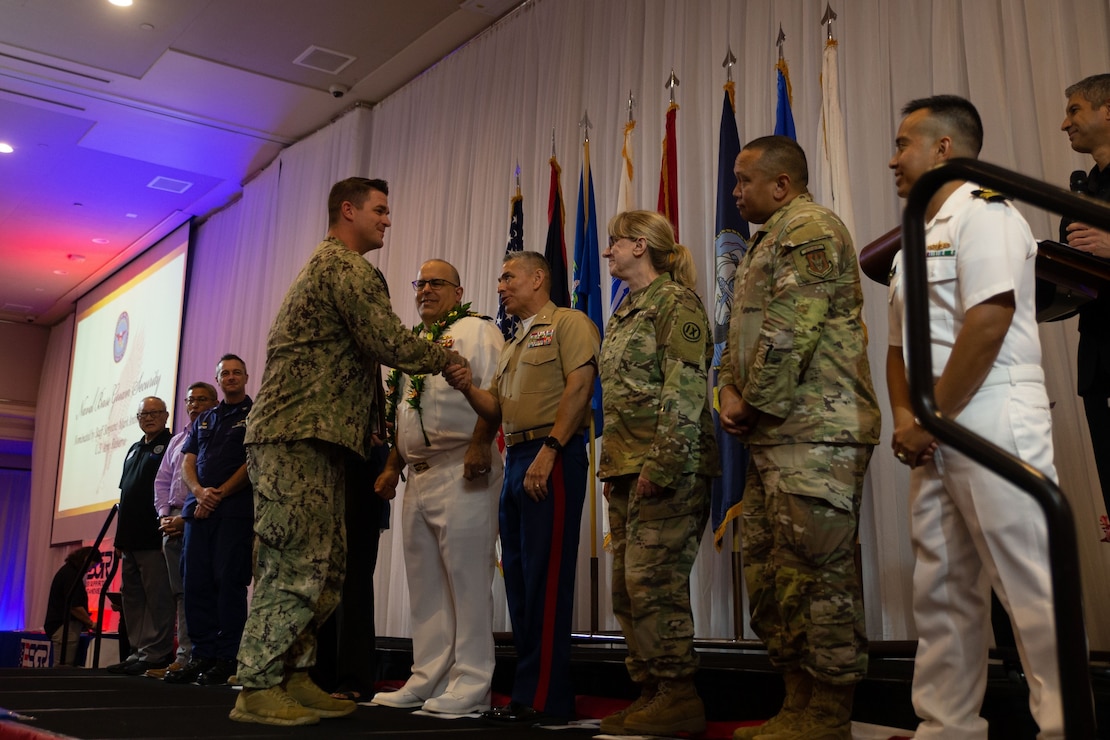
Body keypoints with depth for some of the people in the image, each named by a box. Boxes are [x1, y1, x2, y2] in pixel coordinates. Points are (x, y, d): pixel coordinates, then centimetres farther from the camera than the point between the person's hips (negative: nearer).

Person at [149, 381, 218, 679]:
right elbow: (162, 481, 22)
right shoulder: (177, 440, 22)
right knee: (181, 592, 7)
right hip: (173, 523, 7)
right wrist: (164, 515, 6)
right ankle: (185, 656, 10)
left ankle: (188, 658, -7)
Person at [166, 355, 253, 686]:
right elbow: (186, 463, 15)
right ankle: (202, 655, 8)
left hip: (236, 510, -6)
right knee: (195, 582, 2)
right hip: (199, 509, 6)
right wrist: (199, 491, -6)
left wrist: (220, 493, -11)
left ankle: (226, 659, -5)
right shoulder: (203, 420, 23)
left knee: (228, 581, -9)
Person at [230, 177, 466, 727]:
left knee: (325, 564, 10)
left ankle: (294, 677, 15)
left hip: (310, 439, 11)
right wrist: (444, 359, 1)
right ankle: (258, 690, -5)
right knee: (296, 564, -10)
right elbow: (387, 341, -16)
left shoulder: (324, 265, 27)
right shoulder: (347, 267, -7)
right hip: (299, 438, -11)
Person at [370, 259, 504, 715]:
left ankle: (470, 685, -2)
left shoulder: (476, 331, 0)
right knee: (425, 585, 10)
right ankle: (427, 680, 17)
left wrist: (480, 444, -23)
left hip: (463, 472, -8)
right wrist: (392, 466, 20)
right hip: (418, 476, 8)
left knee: (466, 578, -7)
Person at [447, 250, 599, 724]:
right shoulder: (512, 346, 26)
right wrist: (467, 388, 2)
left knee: (545, 575, -9)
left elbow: (580, 386, -13)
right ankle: (528, 690, 16)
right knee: (518, 576, 9)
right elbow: (496, 410, 22)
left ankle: (544, 698, -6)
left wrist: (548, 450, -21)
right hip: (515, 461, 9)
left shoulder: (568, 323, 0)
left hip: (552, 457, -9)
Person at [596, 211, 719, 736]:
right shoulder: (624, 313, 21)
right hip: (625, 471, 9)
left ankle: (678, 697, 0)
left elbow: (685, 393, -16)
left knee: (653, 581, -9)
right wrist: (611, 466, 15)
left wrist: (660, 466, -21)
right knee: (628, 588, 8)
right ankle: (650, 693, 15)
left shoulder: (675, 302, -6)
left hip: (669, 469, -9)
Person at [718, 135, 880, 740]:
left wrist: (756, 402, -9)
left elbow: (788, 333, -17)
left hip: (814, 432, -10)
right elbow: (741, 336, 23)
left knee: (818, 571, -7)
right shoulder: (767, 243, 25)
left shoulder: (811, 229, -6)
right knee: (769, 572, 11)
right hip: (774, 438, 11)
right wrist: (730, 393, 6)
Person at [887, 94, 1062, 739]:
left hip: (993, 419, -9)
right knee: (941, 589, 11)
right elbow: (900, 344, 21)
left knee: (1032, 586, -7)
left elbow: (988, 320, -18)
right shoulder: (918, 238, 22)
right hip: (937, 437, 9)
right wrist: (906, 417, 4)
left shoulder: (982, 210, -5)